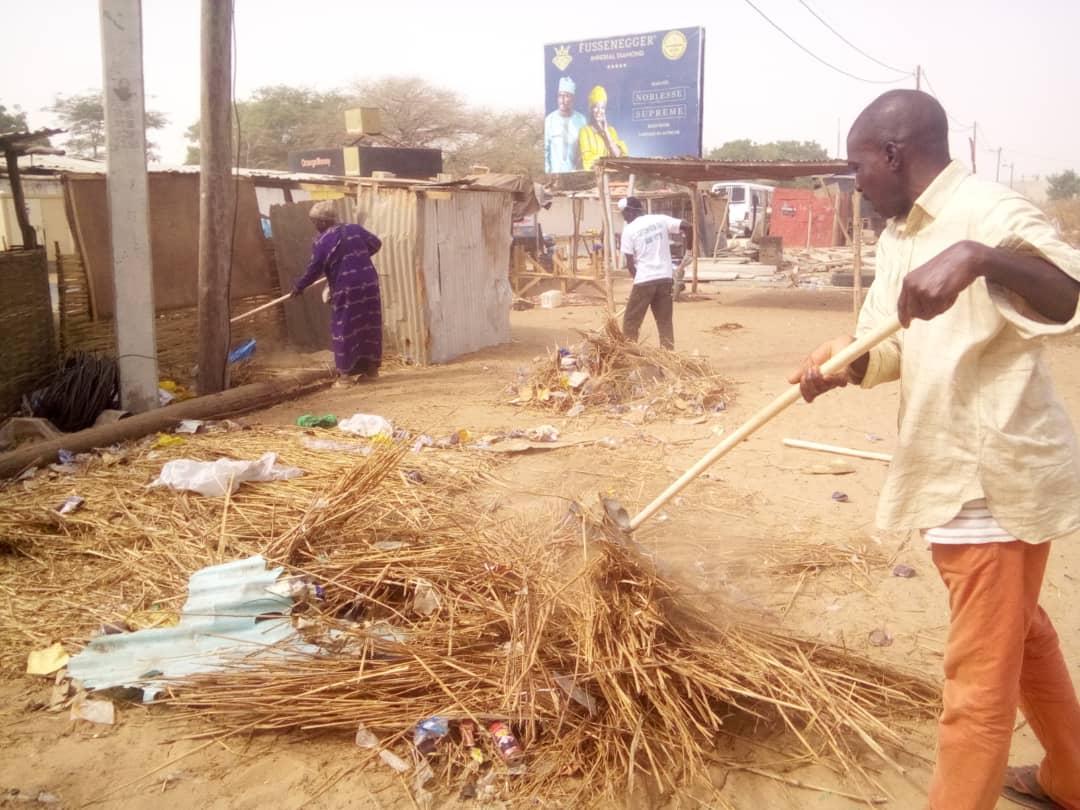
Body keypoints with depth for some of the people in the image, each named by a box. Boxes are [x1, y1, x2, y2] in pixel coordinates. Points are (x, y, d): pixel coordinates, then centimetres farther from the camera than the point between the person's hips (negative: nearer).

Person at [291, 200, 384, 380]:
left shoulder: (322, 241, -7)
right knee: (369, 326, 11)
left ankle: (349, 372, 4)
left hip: (346, 288, -5)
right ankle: (371, 367, 16)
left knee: (346, 329, 3)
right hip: (368, 282, 5)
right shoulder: (354, 228, 10)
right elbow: (376, 243, 21)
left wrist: (299, 286, 7)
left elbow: (314, 269, -7)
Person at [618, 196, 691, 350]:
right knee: (665, 321, 10)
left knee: (630, 322, 7)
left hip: (644, 280, -4)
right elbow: (686, 226, -1)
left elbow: (630, 263, -4)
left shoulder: (629, 229, -4)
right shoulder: (660, 219, 6)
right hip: (665, 278, 4)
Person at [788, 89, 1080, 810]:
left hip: (997, 477, -10)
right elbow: (889, 349, 10)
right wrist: (843, 361, -10)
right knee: (1021, 635, 26)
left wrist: (977, 258, -50)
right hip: (960, 473, 10)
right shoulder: (898, 236, 10)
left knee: (980, 675, 1)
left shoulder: (986, 211, -18)